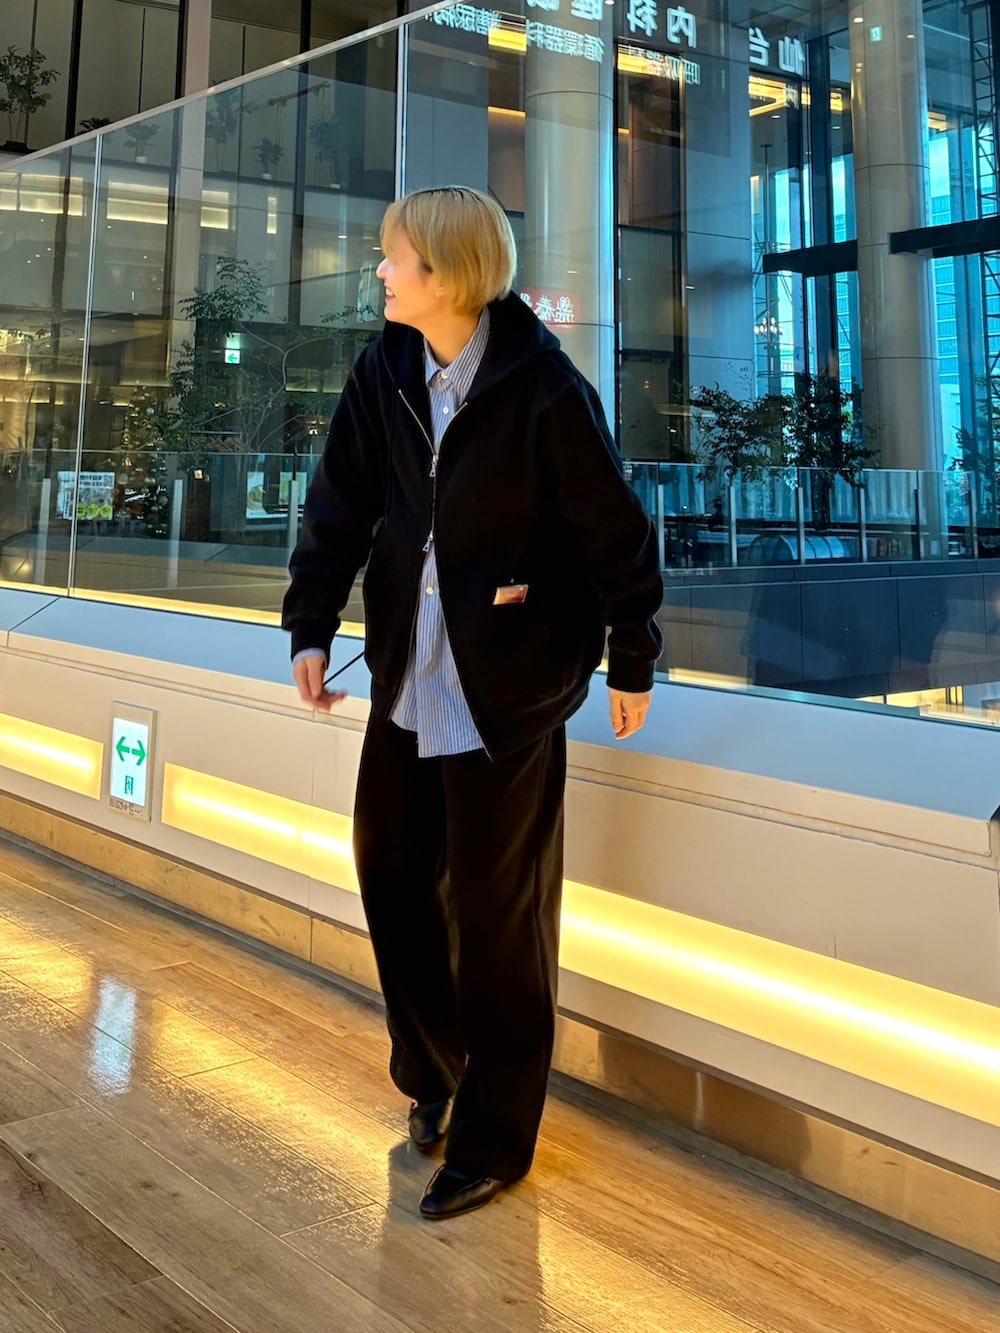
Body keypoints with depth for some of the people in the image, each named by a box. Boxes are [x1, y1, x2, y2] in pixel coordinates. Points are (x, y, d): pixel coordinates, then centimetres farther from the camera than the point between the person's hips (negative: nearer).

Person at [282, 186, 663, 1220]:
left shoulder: (543, 388, -16)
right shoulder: (384, 372, 1)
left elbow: (615, 532, -9)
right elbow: (340, 503, 4)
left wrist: (631, 665, -3)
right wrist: (311, 626, -5)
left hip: (508, 687, -6)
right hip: (408, 677, 6)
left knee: (495, 912, 3)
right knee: (391, 868, 15)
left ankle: (493, 1141, 22)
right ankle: (433, 1069, 39)